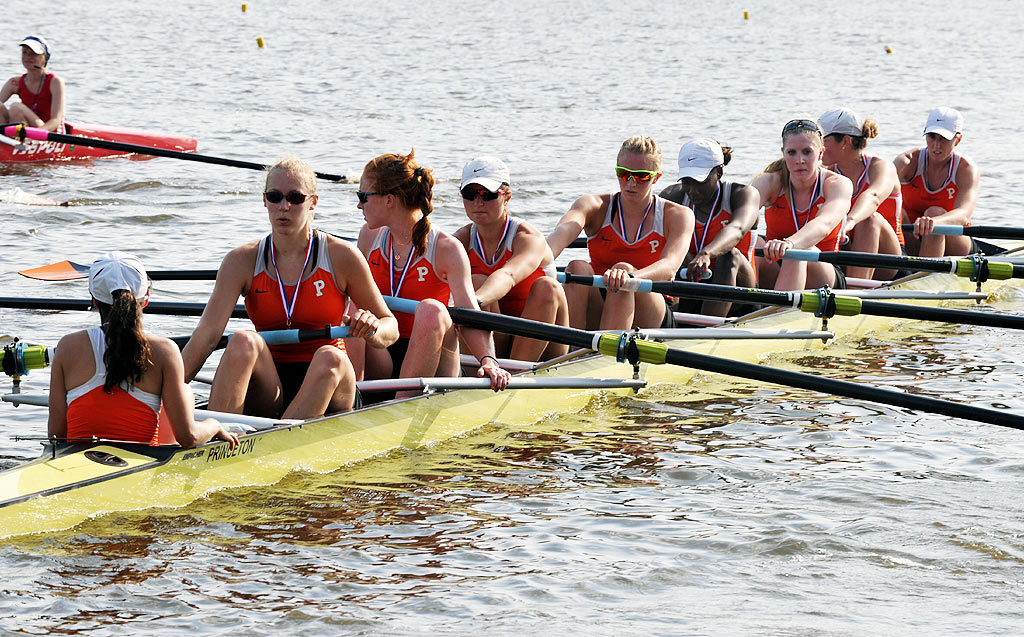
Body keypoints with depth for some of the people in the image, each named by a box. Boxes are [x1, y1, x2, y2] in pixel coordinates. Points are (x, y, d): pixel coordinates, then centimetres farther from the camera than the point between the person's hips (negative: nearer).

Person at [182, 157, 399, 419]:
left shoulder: (342, 257, -1)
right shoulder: (242, 261, 1)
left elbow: (390, 328, 7)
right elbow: (207, 334, -9)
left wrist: (371, 330, -18)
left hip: (326, 390, -1)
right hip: (265, 394, 1)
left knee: (330, 357, -33)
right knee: (243, 341, -29)